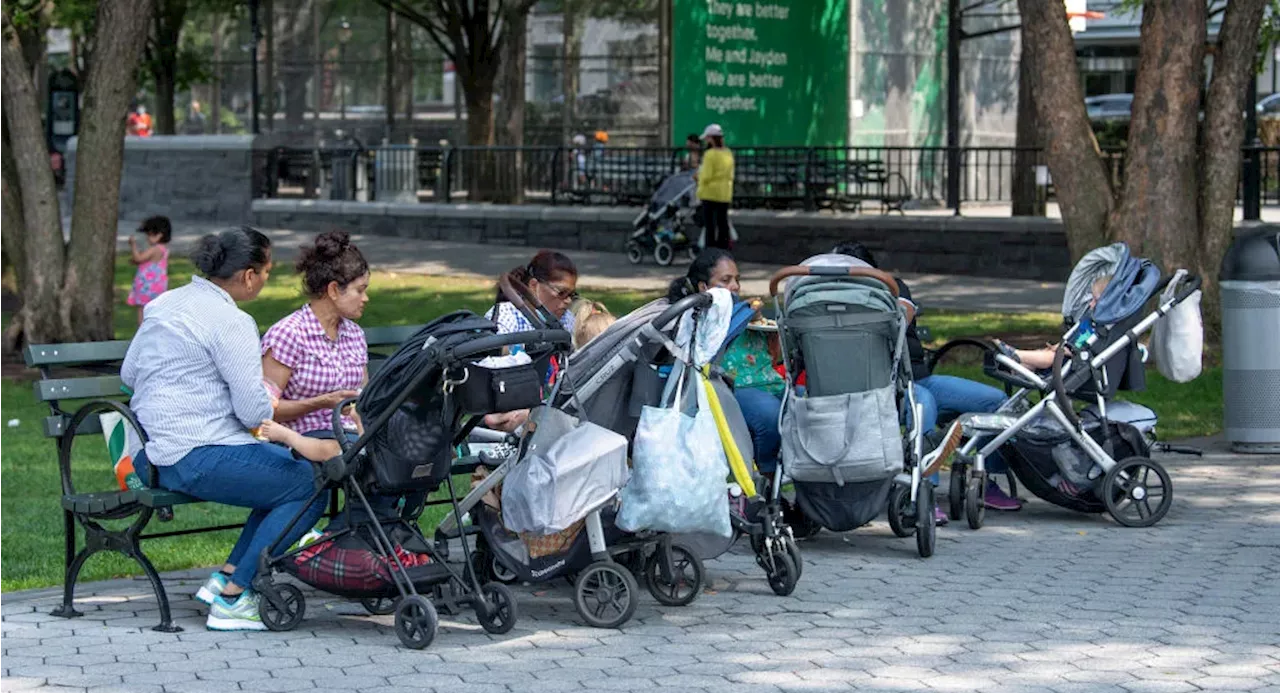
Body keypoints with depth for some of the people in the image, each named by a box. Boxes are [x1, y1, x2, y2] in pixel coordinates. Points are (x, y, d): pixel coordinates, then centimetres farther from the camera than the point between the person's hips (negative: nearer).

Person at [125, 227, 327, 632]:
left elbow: (128, 375, 25)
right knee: (308, 487, -10)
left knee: (292, 469, 18)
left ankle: (226, 577, 11)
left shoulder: (163, 304, 15)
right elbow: (254, 411, -17)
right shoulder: (231, 322, -14)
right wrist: (265, 408, 6)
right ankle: (232, 599, -9)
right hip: (197, 457, -10)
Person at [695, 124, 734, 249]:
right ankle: (723, 247, 12)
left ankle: (710, 247, -1)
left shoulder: (710, 154, -15)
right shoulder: (728, 153, 9)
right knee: (722, 221, 11)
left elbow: (706, 176, -18)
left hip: (710, 193, -7)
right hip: (725, 194, 7)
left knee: (709, 223, 0)